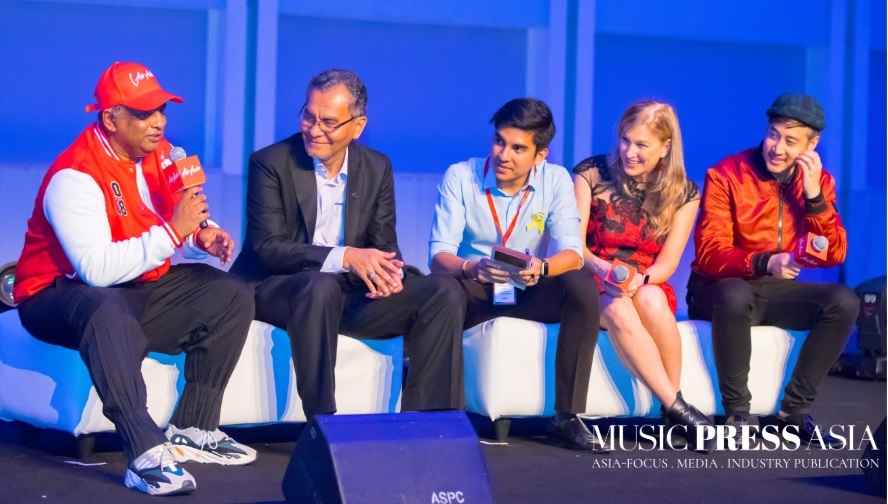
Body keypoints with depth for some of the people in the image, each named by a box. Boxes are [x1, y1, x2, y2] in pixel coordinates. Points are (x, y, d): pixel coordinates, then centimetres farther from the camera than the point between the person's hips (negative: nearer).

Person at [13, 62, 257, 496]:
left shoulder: (159, 154, 2)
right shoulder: (75, 176, -23)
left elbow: (175, 233, 12)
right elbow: (97, 270, -34)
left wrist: (201, 235, -12)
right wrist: (172, 231, -33)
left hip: (139, 287, 8)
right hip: (62, 294, -8)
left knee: (232, 296, -8)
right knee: (110, 311, -42)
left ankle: (192, 430, -8)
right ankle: (145, 454, -45)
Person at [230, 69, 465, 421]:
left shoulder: (377, 168, 6)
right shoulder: (271, 163, -8)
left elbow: (383, 244, 7)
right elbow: (267, 248, -17)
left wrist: (386, 271, -20)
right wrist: (343, 257, -31)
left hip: (350, 293, 5)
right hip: (276, 289, -5)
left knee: (444, 292, -14)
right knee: (321, 286, -39)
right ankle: (321, 423, -34)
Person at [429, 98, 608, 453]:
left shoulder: (556, 180, -6)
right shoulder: (460, 177, -10)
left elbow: (572, 254, -15)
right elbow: (438, 254, -17)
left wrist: (540, 268, -40)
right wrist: (471, 268, -42)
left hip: (530, 292, 2)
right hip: (473, 291, -2)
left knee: (582, 289, -28)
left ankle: (567, 418, -22)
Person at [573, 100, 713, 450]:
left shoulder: (683, 193, 2)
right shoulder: (591, 174, -3)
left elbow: (667, 261, -2)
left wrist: (640, 279, -25)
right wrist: (601, 268, -28)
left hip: (648, 286, 1)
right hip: (593, 284, -1)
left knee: (650, 301, -36)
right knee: (616, 309, -37)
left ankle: (672, 405, -27)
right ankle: (677, 410, -36)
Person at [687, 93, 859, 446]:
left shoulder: (818, 181, 3)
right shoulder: (726, 175, -12)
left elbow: (834, 256, -4)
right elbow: (709, 254, -19)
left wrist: (813, 196, -17)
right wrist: (763, 263, -37)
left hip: (775, 291, 5)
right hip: (718, 289, -5)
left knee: (843, 301, -20)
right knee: (737, 295, -39)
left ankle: (794, 411, -12)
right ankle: (736, 412, -24)